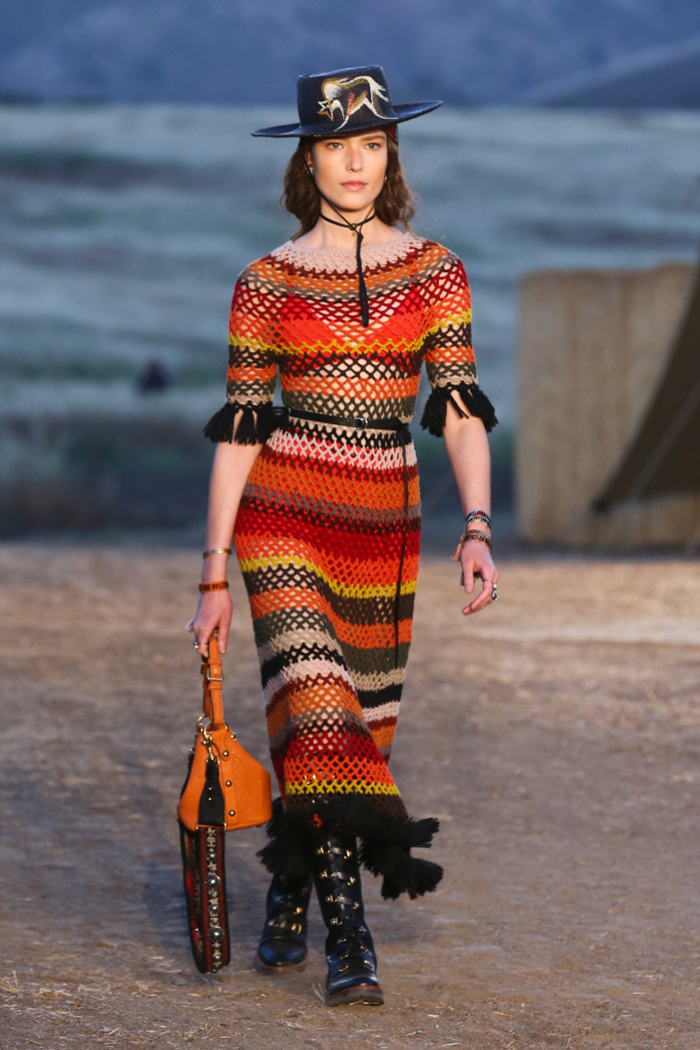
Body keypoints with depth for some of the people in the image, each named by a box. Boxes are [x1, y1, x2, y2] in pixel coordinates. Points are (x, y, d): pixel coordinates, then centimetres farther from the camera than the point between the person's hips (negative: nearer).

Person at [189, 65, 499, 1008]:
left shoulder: (435, 272, 5)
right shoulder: (268, 283, 1)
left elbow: (459, 409, -1)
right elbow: (238, 432, 1)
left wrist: (477, 529, -15)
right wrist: (214, 576, -1)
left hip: (386, 523, 3)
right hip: (284, 513, -3)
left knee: (363, 725, 9)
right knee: (317, 718, -15)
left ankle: (290, 901, 30)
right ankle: (348, 939, -15)